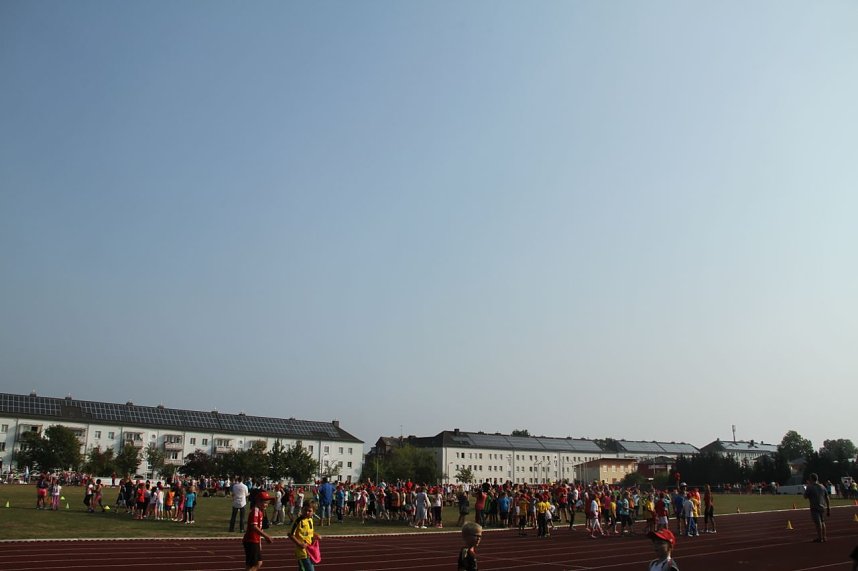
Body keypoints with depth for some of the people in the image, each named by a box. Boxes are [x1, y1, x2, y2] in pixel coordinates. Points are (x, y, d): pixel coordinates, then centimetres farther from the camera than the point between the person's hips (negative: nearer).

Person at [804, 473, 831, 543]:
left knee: (818, 523, -2)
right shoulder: (822, 487, 7)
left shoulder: (810, 487, -10)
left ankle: (820, 538, 1)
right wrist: (828, 508, 16)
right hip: (823, 507, 6)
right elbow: (827, 498, 9)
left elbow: (805, 496, 0)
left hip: (815, 508, -6)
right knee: (822, 522, 18)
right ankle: (824, 537, 24)